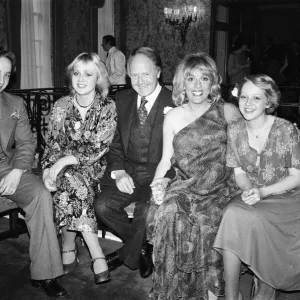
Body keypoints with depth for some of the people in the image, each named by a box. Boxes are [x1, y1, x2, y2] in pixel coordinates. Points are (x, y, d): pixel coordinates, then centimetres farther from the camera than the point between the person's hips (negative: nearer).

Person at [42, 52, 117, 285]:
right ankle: (97, 255, -25)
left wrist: (66, 161, -22)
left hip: (93, 168, -2)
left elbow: (99, 149, -12)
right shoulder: (61, 106, 7)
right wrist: (50, 168, -14)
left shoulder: (108, 108, -4)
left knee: (68, 181, -32)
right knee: (73, 183, -31)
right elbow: (52, 143, 5)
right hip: (63, 168, 2)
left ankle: (69, 249, -18)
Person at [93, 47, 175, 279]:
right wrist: (118, 171, -7)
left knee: (145, 211, -29)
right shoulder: (123, 99, 10)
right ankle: (142, 247, 10)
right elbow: (115, 141, 10)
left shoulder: (174, 102, -7)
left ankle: (128, 253, 6)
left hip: (159, 174, -4)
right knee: (103, 205, -17)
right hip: (127, 170, 5)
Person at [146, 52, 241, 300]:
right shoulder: (173, 117, 10)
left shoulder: (228, 112, 5)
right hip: (184, 186, 2)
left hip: (219, 186, -1)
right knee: (169, 210, -27)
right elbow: (166, 159, 10)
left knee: (202, 217, -28)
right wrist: (158, 183, -9)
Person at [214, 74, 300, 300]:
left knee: (250, 220, -29)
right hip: (252, 197, 4)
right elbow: (239, 173, 5)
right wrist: (248, 189, -17)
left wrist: (262, 192, -21)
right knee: (232, 215, -27)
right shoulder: (235, 131, -1)